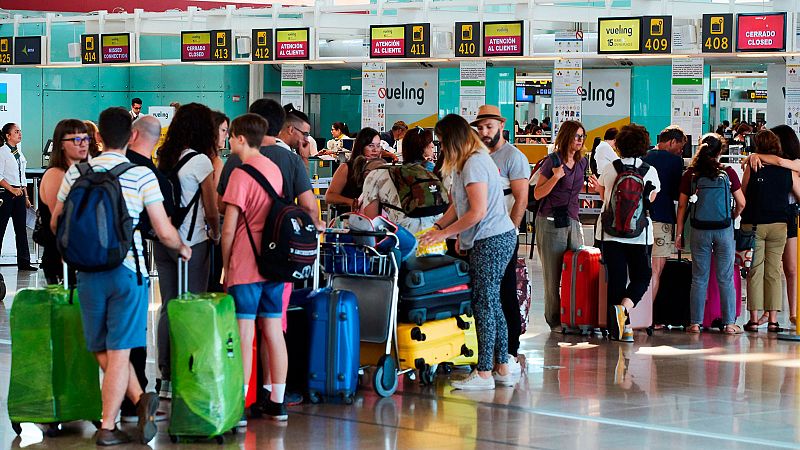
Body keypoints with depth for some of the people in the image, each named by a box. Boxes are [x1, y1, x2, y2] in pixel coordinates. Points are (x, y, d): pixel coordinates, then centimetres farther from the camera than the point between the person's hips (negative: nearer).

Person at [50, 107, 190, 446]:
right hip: (128, 270, -2)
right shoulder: (141, 176, -6)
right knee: (119, 351, 1)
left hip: (88, 271, 2)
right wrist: (182, 248, 16)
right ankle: (108, 427, 0)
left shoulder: (77, 172, 3)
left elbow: (56, 223, 14)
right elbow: (164, 231, -6)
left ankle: (139, 398, 1)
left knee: (102, 350, 15)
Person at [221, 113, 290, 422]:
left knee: (244, 335, -6)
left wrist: (226, 266, -1)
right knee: (273, 330, 9)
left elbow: (229, 228, -11)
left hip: (245, 266, -7)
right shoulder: (275, 169, 10)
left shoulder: (240, 175, -11)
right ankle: (277, 403, 13)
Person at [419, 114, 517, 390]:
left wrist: (445, 233, -15)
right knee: (492, 304, 13)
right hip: (489, 240, 11)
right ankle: (503, 368, 18)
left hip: (491, 241, -11)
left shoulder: (474, 164, -16)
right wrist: (438, 227, 7)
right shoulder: (467, 162, 16)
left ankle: (484, 373, -5)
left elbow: (478, 212, -21)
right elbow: (459, 205, 17)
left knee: (484, 304, -7)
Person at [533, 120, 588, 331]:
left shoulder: (582, 162, 11)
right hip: (551, 222, -6)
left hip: (572, 221, 6)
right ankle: (555, 321, 5)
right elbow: (537, 194, -8)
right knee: (553, 276, -1)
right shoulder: (552, 161, -7)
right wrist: (555, 177, -20)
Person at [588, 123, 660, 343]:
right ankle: (624, 307, -15)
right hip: (639, 234, -1)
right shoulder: (650, 171, -2)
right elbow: (649, 201, 11)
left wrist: (598, 187, 36)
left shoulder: (609, 169, -1)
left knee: (616, 279, 4)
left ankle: (622, 328, 1)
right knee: (641, 276, 12)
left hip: (611, 233, 1)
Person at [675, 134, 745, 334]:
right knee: (726, 278, 5)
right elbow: (741, 203, -1)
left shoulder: (690, 175, -1)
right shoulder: (728, 173, -4)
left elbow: (682, 206, 2)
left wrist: (679, 233, 9)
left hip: (699, 231, 1)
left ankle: (695, 323, 7)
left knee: (699, 278, 7)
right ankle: (729, 323, 6)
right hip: (724, 230, -1)